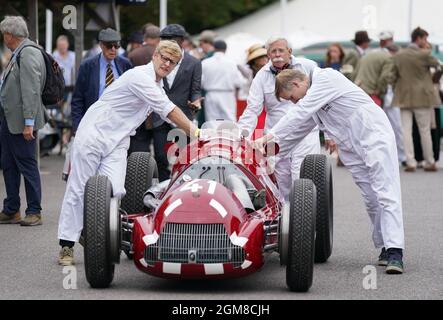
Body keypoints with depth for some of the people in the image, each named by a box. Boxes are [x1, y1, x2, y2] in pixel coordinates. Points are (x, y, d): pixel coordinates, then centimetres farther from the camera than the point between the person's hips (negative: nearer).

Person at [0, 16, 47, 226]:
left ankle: (34, 212, 3)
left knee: (27, 165, -3)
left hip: (21, 122, -10)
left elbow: (31, 91, -21)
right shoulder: (17, 55, 13)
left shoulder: (29, 54, -16)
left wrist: (28, 123, -24)